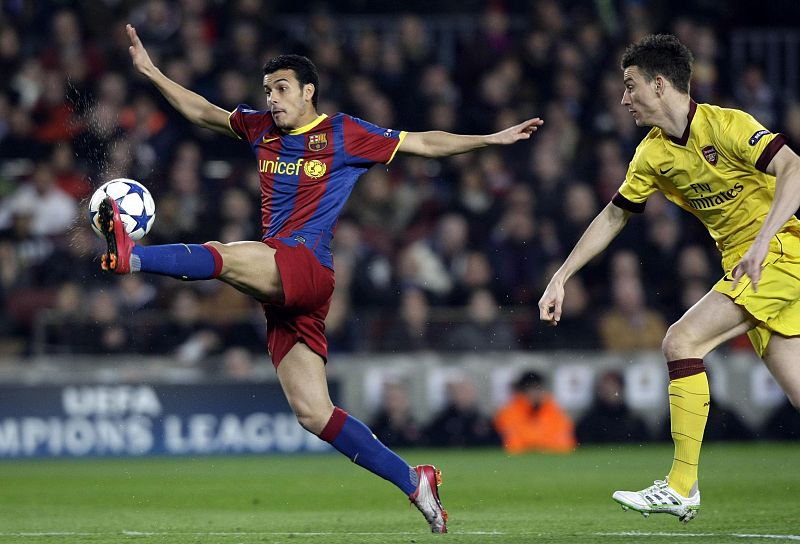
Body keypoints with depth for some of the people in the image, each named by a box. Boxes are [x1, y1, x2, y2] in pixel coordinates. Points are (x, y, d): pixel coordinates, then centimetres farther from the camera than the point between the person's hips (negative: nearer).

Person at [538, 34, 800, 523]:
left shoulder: (726, 125, -15)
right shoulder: (653, 154, 8)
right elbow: (613, 217, 18)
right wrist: (561, 277, 15)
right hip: (743, 263, 8)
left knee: (682, 341, -17)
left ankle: (682, 488, -13)